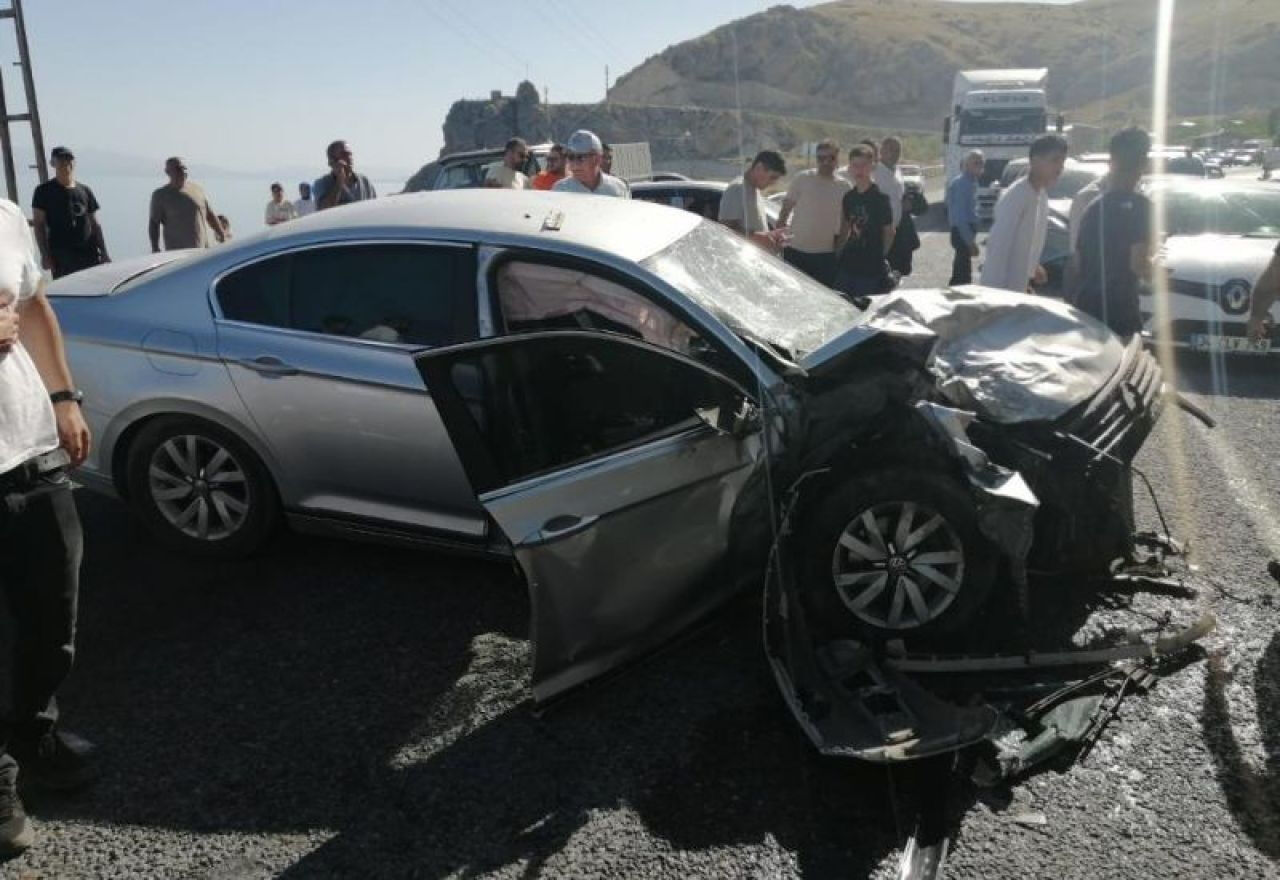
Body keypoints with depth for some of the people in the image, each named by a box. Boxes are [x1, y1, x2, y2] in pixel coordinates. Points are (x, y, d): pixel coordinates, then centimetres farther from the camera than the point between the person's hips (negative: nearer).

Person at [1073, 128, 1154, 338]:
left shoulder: (1094, 206, 11)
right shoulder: (1137, 205, -10)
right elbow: (1138, 263, -15)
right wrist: (1152, 268, 5)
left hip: (1085, 306, 7)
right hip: (1119, 311, -6)